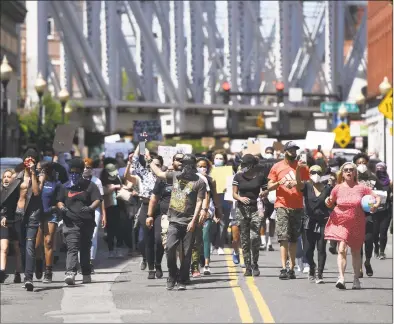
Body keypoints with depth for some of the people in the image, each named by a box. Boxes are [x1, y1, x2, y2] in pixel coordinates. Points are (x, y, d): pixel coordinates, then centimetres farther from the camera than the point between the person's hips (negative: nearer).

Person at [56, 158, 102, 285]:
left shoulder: (89, 186, 5)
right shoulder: (66, 187, 13)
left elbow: (97, 200, -2)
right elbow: (59, 201, 16)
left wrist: (90, 208, -22)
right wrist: (62, 207, -8)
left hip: (87, 223, 0)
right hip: (71, 223, 0)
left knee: (85, 249, 12)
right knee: (72, 248, -16)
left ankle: (86, 274, 24)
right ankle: (70, 272, -29)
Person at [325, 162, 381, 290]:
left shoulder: (361, 188, -3)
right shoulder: (338, 188, -2)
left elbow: (377, 197, 5)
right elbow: (331, 204, 10)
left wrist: (376, 205, -15)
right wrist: (328, 202, -12)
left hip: (357, 224, 1)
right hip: (341, 222, -1)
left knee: (356, 252, 13)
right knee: (342, 249, -16)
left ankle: (356, 279, 25)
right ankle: (341, 278, -19)